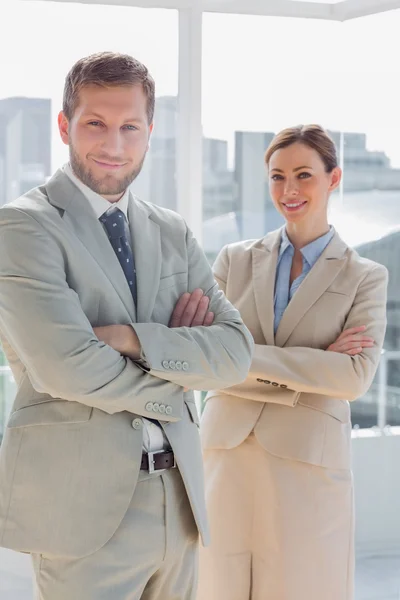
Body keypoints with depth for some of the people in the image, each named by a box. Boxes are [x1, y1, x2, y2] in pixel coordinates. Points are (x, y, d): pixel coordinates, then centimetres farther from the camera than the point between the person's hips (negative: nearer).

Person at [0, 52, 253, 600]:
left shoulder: (172, 233, 13)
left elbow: (236, 352, 2)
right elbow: (67, 369, -18)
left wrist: (135, 339, -13)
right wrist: (174, 375, -4)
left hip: (179, 497, 6)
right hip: (83, 504, -6)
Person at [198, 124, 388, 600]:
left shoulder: (364, 278, 3)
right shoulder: (235, 260, 9)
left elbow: (356, 376, -11)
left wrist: (247, 355, -14)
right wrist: (314, 365, -11)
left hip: (308, 464, -2)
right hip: (227, 453, 2)